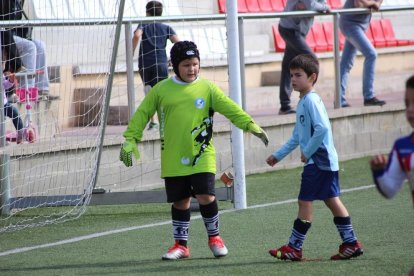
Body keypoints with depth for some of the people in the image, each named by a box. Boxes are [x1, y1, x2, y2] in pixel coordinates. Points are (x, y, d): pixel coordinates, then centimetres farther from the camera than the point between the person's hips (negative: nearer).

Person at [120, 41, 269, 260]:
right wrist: (130, 139, 2)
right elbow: (142, 114, 8)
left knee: (206, 196, -10)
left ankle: (214, 237, 13)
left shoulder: (207, 88, 0)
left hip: (202, 156, -1)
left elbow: (230, 108, -5)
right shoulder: (161, 90, 3)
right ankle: (180, 245, 20)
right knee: (180, 201, 7)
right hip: (173, 159, 1)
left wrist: (250, 125, -16)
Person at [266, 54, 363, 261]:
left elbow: (322, 128, -27)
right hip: (326, 161, 10)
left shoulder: (311, 100, -15)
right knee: (331, 200, 10)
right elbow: (297, 136, 25)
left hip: (318, 160, -10)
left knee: (305, 201, -3)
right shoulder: (303, 102, 16)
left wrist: (307, 152, -20)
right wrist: (278, 155, 25)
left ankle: (294, 248, 2)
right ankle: (350, 243, 12)